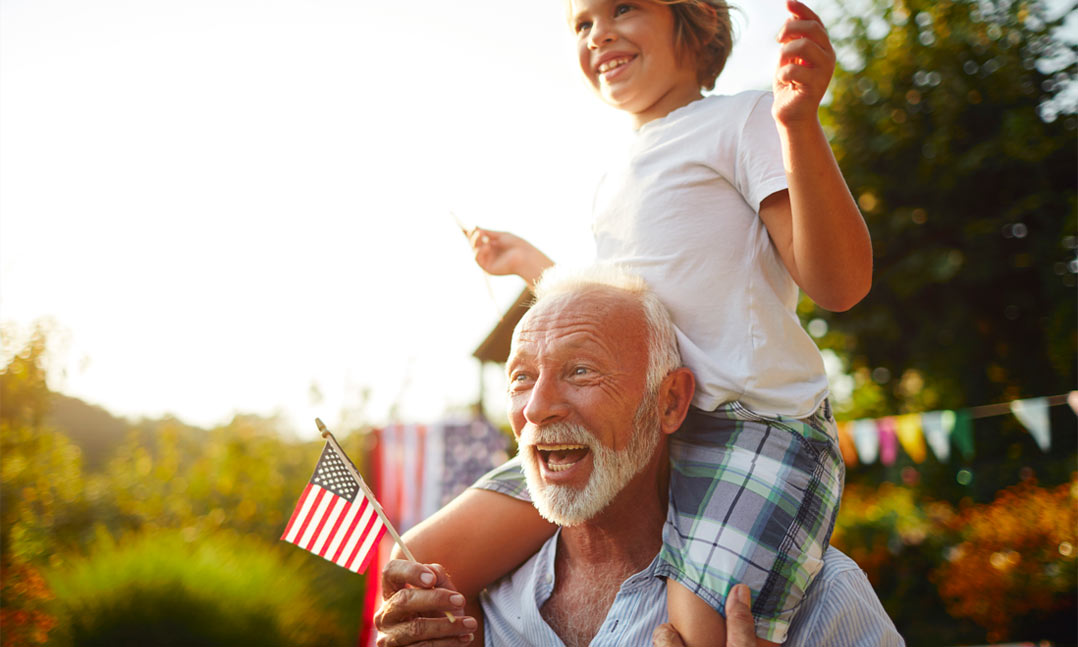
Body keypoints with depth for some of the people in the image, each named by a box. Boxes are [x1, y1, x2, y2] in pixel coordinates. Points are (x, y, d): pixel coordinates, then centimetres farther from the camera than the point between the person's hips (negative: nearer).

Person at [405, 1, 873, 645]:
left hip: (752, 426, -6)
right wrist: (527, 260, 42)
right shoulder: (617, 179, 24)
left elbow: (839, 285, -11)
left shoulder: (743, 120, 2)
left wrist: (801, 123, -23)